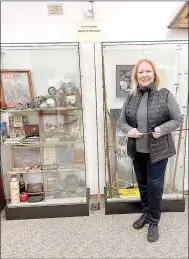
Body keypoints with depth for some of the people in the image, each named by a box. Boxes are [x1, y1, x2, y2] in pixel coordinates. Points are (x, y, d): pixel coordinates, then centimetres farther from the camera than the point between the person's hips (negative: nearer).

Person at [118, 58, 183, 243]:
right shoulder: (131, 97, 2)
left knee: (154, 186, 5)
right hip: (137, 150, 4)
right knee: (142, 184, 18)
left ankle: (154, 222, 28)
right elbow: (122, 120, 5)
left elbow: (178, 119, -4)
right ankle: (145, 213, 42)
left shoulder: (165, 95, -7)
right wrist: (128, 130, -16)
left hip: (158, 151, -3)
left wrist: (162, 129, -20)